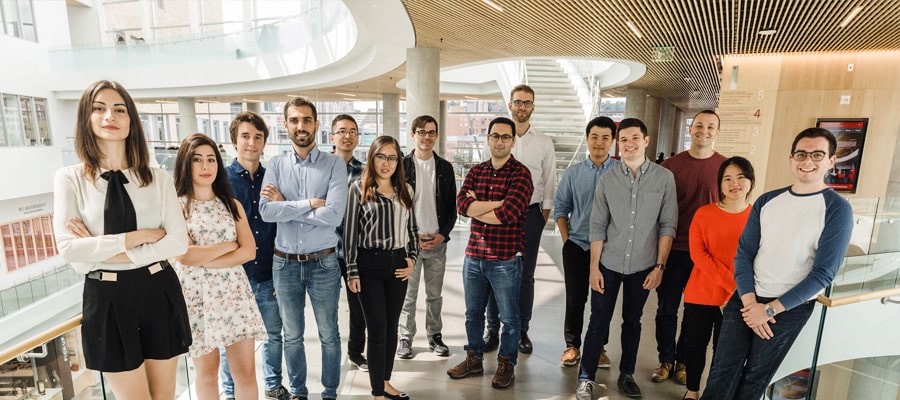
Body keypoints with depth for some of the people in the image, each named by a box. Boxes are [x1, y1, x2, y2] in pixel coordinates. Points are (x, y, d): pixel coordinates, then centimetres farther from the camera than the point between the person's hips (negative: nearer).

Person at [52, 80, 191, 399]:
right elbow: (68, 248, -12)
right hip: (107, 299, -1)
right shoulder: (69, 179, -1)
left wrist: (110, 253, -14)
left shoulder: (158, 179, 1)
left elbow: (179, 241, -8)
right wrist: (141, 235, -14)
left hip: (159, 292, 1)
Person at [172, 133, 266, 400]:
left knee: (246, 371, 5)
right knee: (207, 372, 12)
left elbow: (249, 251, -2)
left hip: (233, 292, 3)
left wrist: (204, 260, -12)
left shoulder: (232, 205, 8)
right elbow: (183, 256, -14)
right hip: (196, 295, -2)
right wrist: (228, 246, -6)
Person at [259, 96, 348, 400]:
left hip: (323, 263, -2)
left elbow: (333, 215, -21)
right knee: (292, 335, 19)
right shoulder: (276, 165, 0)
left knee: (329, 334, 13)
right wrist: (309, 203, -18)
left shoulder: (334, 164, -8)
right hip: (284, 263, 3)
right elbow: (266, 211, -13)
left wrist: (285, 205, -13)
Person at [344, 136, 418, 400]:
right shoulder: (359, 188, -4)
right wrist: (352, 272, -7)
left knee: (391, 327, 13)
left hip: (398, 264, 4)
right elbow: (350, 232, -5)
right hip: (370, 264, -4)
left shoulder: (405, 189, 8)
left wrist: (412, 259, 3)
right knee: (377, 329, 1)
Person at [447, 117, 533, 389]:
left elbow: (507, 215, -21)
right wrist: (498, 203, -16)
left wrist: (475, 208, -8)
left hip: (505, 259, -5)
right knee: (473, 313, 19)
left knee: (509, 317, 11)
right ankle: (474, 359, 38)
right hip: (473, 256, 5)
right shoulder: (475, 172, 7)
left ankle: (506, 364, 32)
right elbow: (461, 204, -9)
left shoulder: (521, 174, -9)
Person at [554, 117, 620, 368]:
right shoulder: (573, 173, 3)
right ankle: (572, 346, 24)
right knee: (575, 299, 8)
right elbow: (560, 208, 7)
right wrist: (566, 240, 2)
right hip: (577, 246, 1)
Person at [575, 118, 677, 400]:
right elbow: (598, 226, -1)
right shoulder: (607, 179, -2)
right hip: (608, 264, 0)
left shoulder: (664, 178, -3)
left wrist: (660, 265, -5)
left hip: (643, 266, 0)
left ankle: (626, 375, 33)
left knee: (632, 322, 16)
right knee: (598, 322, 5)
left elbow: (667, 225, -2)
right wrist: (594, 267, -3)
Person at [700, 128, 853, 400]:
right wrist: (749, 301, -11)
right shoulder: (766, 201, 3)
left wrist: (770, 309, -15)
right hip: (746, 298, 3)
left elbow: (823, 273, -12)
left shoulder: (837, 210, -7)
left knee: (755, 377, 12)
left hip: (790, 308, -2)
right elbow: (743, 253, 1)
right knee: (723, 370, 4)